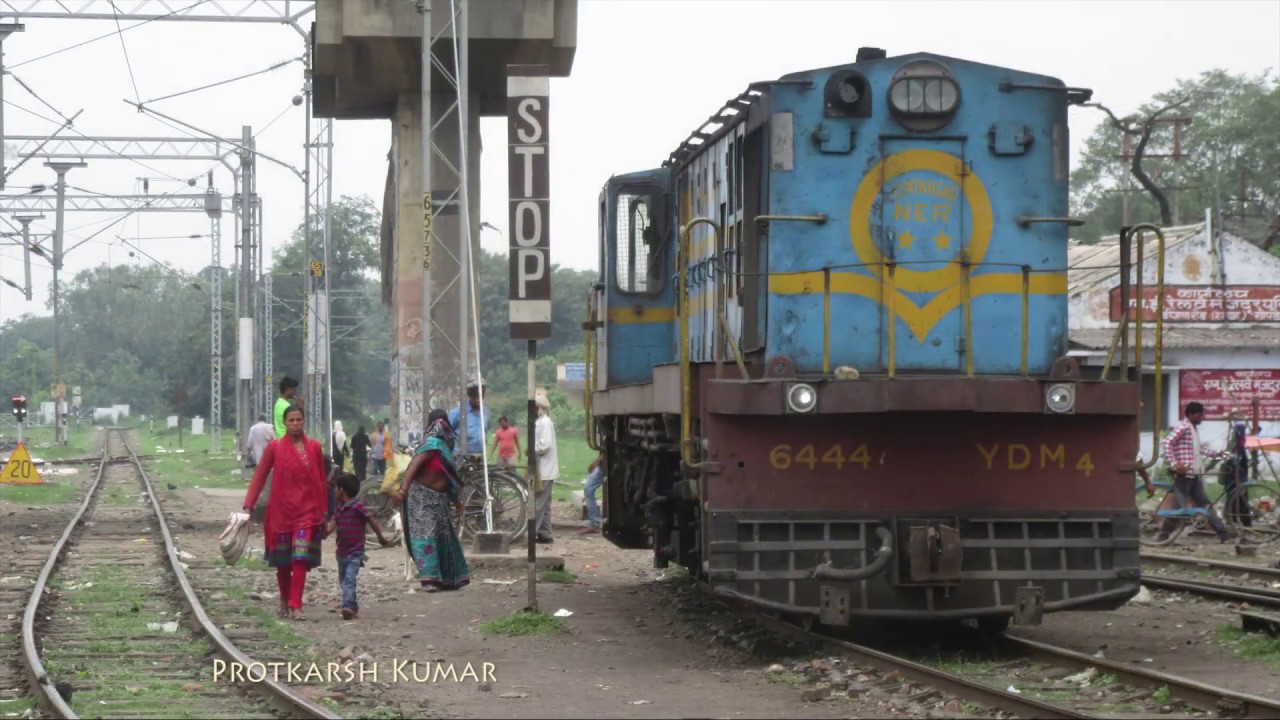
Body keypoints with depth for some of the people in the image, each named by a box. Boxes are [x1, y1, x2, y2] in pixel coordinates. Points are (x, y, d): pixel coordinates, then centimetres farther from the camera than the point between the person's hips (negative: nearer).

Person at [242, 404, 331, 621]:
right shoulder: (274, 448, -1)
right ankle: (284, 601, 30)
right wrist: (248, 505, -9)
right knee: (282, 562, 9)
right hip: (281, 511, 0)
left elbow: (322, 481, 9)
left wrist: (324, 511, 9)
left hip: (307, 511, 0)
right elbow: (259, 477, 0)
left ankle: (296, 606, -13)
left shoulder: (314, 448, 3)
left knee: (301, 559, -12)